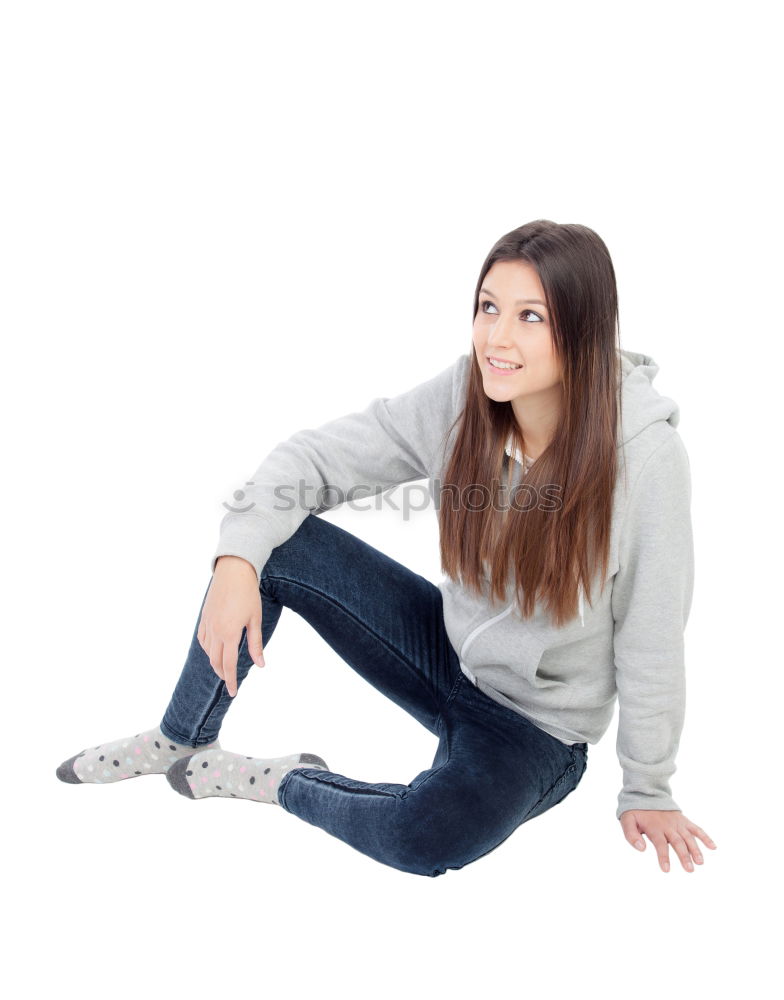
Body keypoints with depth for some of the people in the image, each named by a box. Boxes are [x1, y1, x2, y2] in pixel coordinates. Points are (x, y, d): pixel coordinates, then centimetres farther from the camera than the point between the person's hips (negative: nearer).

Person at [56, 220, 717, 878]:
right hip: (448, 646, 4)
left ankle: (282, 784, -2)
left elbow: (652, 640, -17)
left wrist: (648, 791, -6)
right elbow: (313, 458, -11)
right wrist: (238, 559, -28)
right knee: (277, 544, -13)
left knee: (429, 837, -35)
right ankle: (182, 739, 10)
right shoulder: (461, 397, -15)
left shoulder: (647, 454, -26)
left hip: (536, 727, -3)